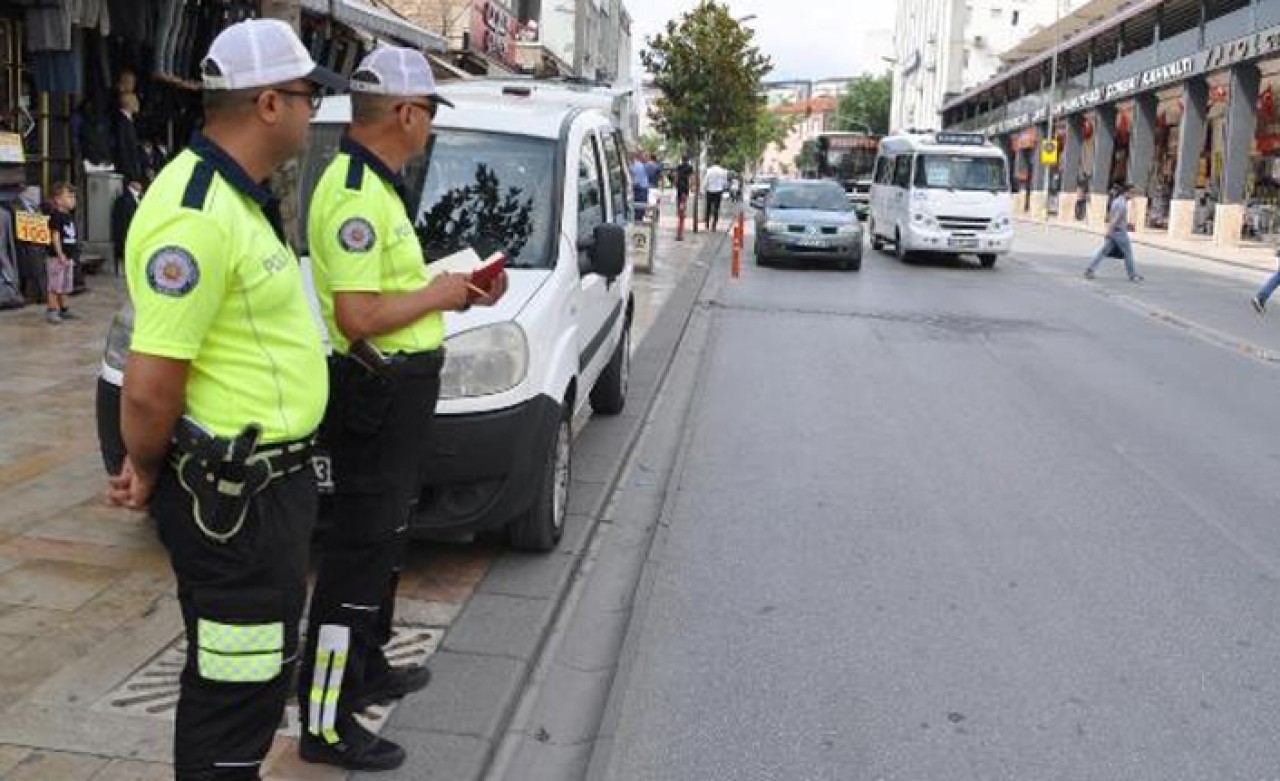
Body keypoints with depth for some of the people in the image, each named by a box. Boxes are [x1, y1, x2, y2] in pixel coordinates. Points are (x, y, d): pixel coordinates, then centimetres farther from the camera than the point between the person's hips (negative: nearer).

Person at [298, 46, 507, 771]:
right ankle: (326, 722, 6)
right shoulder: (357, 196, -21)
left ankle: (366, 668, 37)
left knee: (384, 540, 21)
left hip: (398, 390, 11)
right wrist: (436, 294, -14)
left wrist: (451, 290, 8)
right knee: (361, 551, -4)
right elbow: (357, 317, -28)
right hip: (378, 394, -11)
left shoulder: (377, 185, 13)